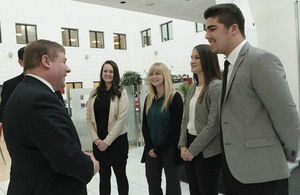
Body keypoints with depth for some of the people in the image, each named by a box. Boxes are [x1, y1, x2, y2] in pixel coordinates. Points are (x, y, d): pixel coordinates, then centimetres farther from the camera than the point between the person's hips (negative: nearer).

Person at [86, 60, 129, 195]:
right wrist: (96, 139, -6)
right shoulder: (94, 93, 6)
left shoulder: (121, 93, -5)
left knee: (120, 175, 9)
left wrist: (107, 141, -13)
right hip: (98, 142, 3)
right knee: (103, 176, 13)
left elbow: (121, 119, -11)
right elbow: (89, 117, 5)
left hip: (117, 140, -3)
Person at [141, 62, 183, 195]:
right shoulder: (149, 98, 9)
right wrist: (150, 148, -4)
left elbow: (175, 127, -14)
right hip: (151, 151, 5)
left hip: (169, 149, -5)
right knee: (153, 184, 10)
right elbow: (145, 125, 8)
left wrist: (159, 150, -13)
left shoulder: (174, 97, -9)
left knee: (172, 184, 8)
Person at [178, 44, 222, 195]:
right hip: (189, 151, 7)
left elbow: (213, 125, -19)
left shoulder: (216, 86, -14)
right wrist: (183, 145, 2)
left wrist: (193, 150, -13)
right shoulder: (192, 88, 11)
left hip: (207, 151, -7)